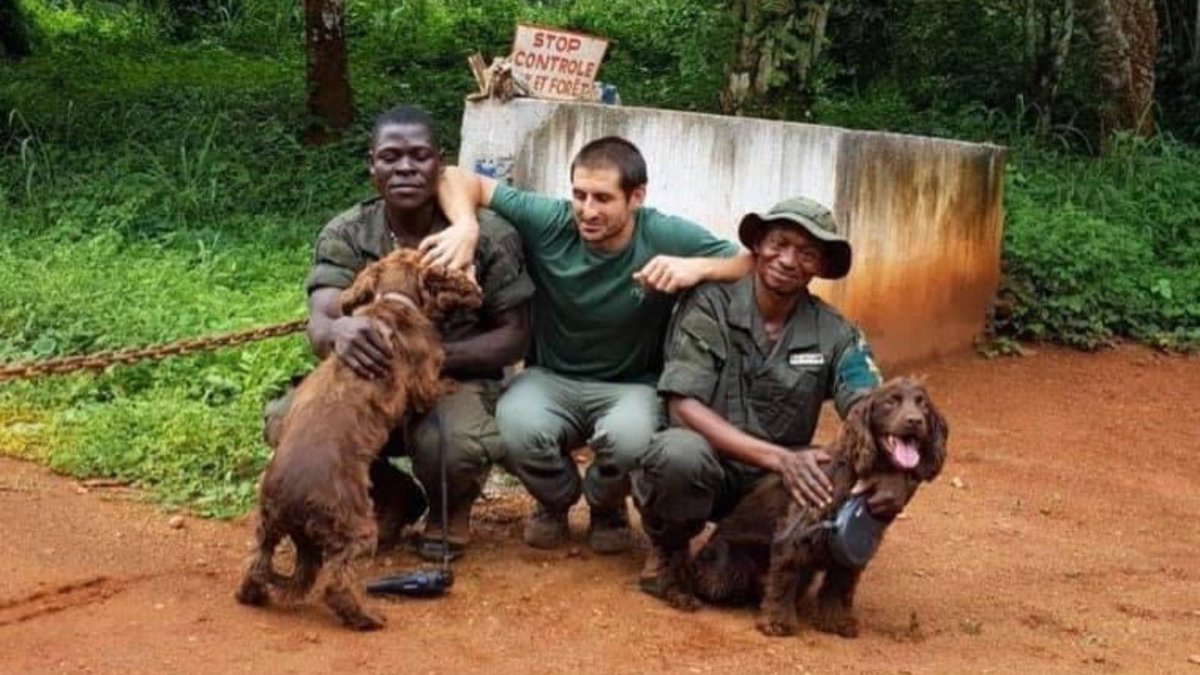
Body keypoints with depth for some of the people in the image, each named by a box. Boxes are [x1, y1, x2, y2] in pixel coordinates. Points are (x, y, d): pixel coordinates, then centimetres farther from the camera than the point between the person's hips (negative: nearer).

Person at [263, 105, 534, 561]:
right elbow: (319, 323, -22)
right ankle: (388, 494, 7)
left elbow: (513, 337, -10)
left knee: (453, 445, -37)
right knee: (286, 420, -24)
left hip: (457, 381, -3)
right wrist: (337, 331, -50)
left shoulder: (488, 235, -13)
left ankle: (451, 507, 5)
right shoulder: (345, 236, -8)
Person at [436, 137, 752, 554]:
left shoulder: (668, 238, -15)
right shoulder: (548, 222, -13)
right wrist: (465, 228, -29)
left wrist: (698, 267, -34)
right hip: (550, 378, 1)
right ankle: (556, 500, 7)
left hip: (632, 387, -1)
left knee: (628, 437, -36)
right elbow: (459, 180, -8)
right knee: (515, 427, -33)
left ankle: (607, 507, 6)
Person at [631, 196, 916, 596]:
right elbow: (683, 407, -20)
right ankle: (667, 548, -3)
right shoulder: (710, 307, -11)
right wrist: (779, 457, -31)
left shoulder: (835, 335, -2)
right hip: (706, 468, -3)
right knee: (681, 451, -37)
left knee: (861, 490, -23)